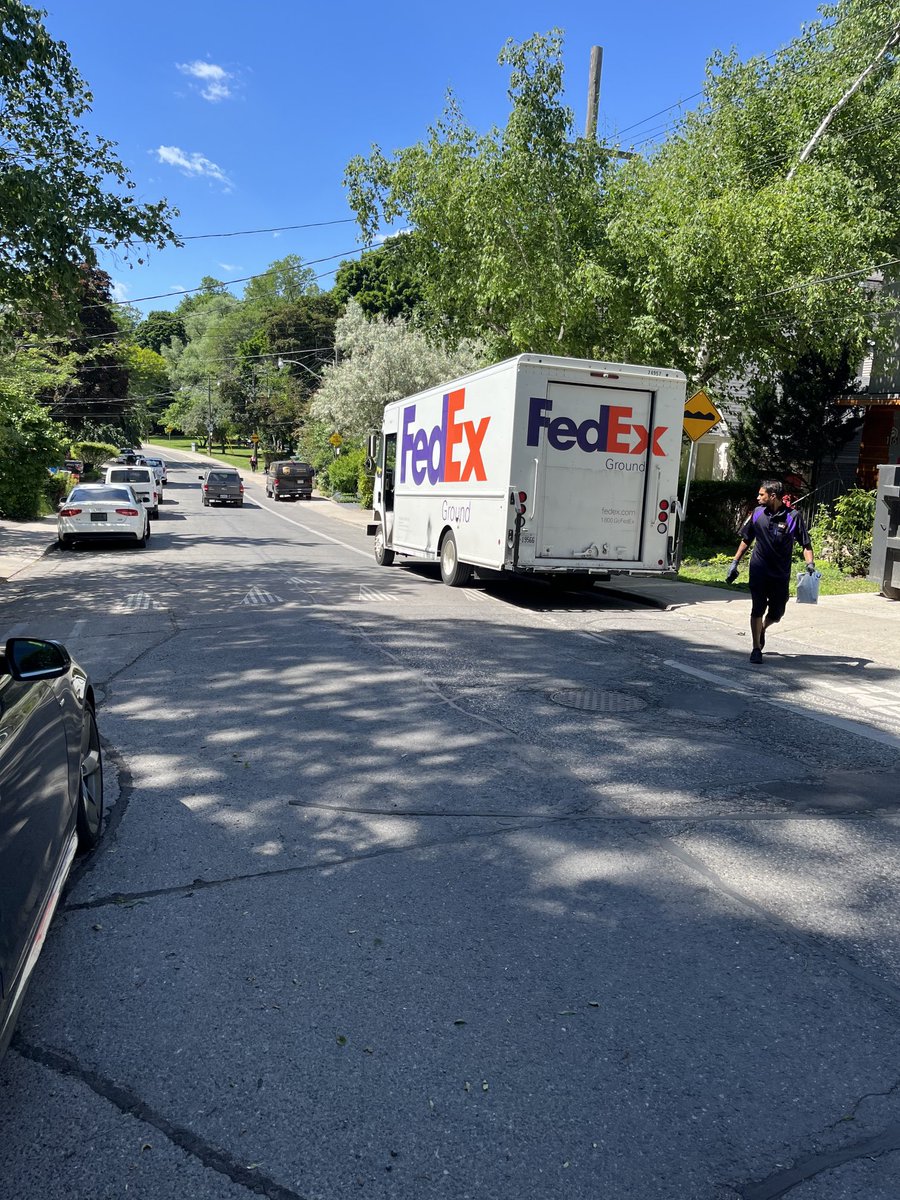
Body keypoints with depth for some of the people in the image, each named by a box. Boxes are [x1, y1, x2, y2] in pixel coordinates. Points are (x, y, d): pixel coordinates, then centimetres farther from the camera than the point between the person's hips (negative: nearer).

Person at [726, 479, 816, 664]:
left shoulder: (794, 516, -7)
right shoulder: (757, 513, 1)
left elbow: (806, 544, -3)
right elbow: (746, 540, 12)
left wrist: (810, 564, -18)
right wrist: (735, 563, 10)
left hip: (781, 574, 0)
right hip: (759, 571, 0)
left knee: (776, 614, 8)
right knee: (758, 609, -3)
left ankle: (762, 629, 41)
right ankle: (756, 649, 6)